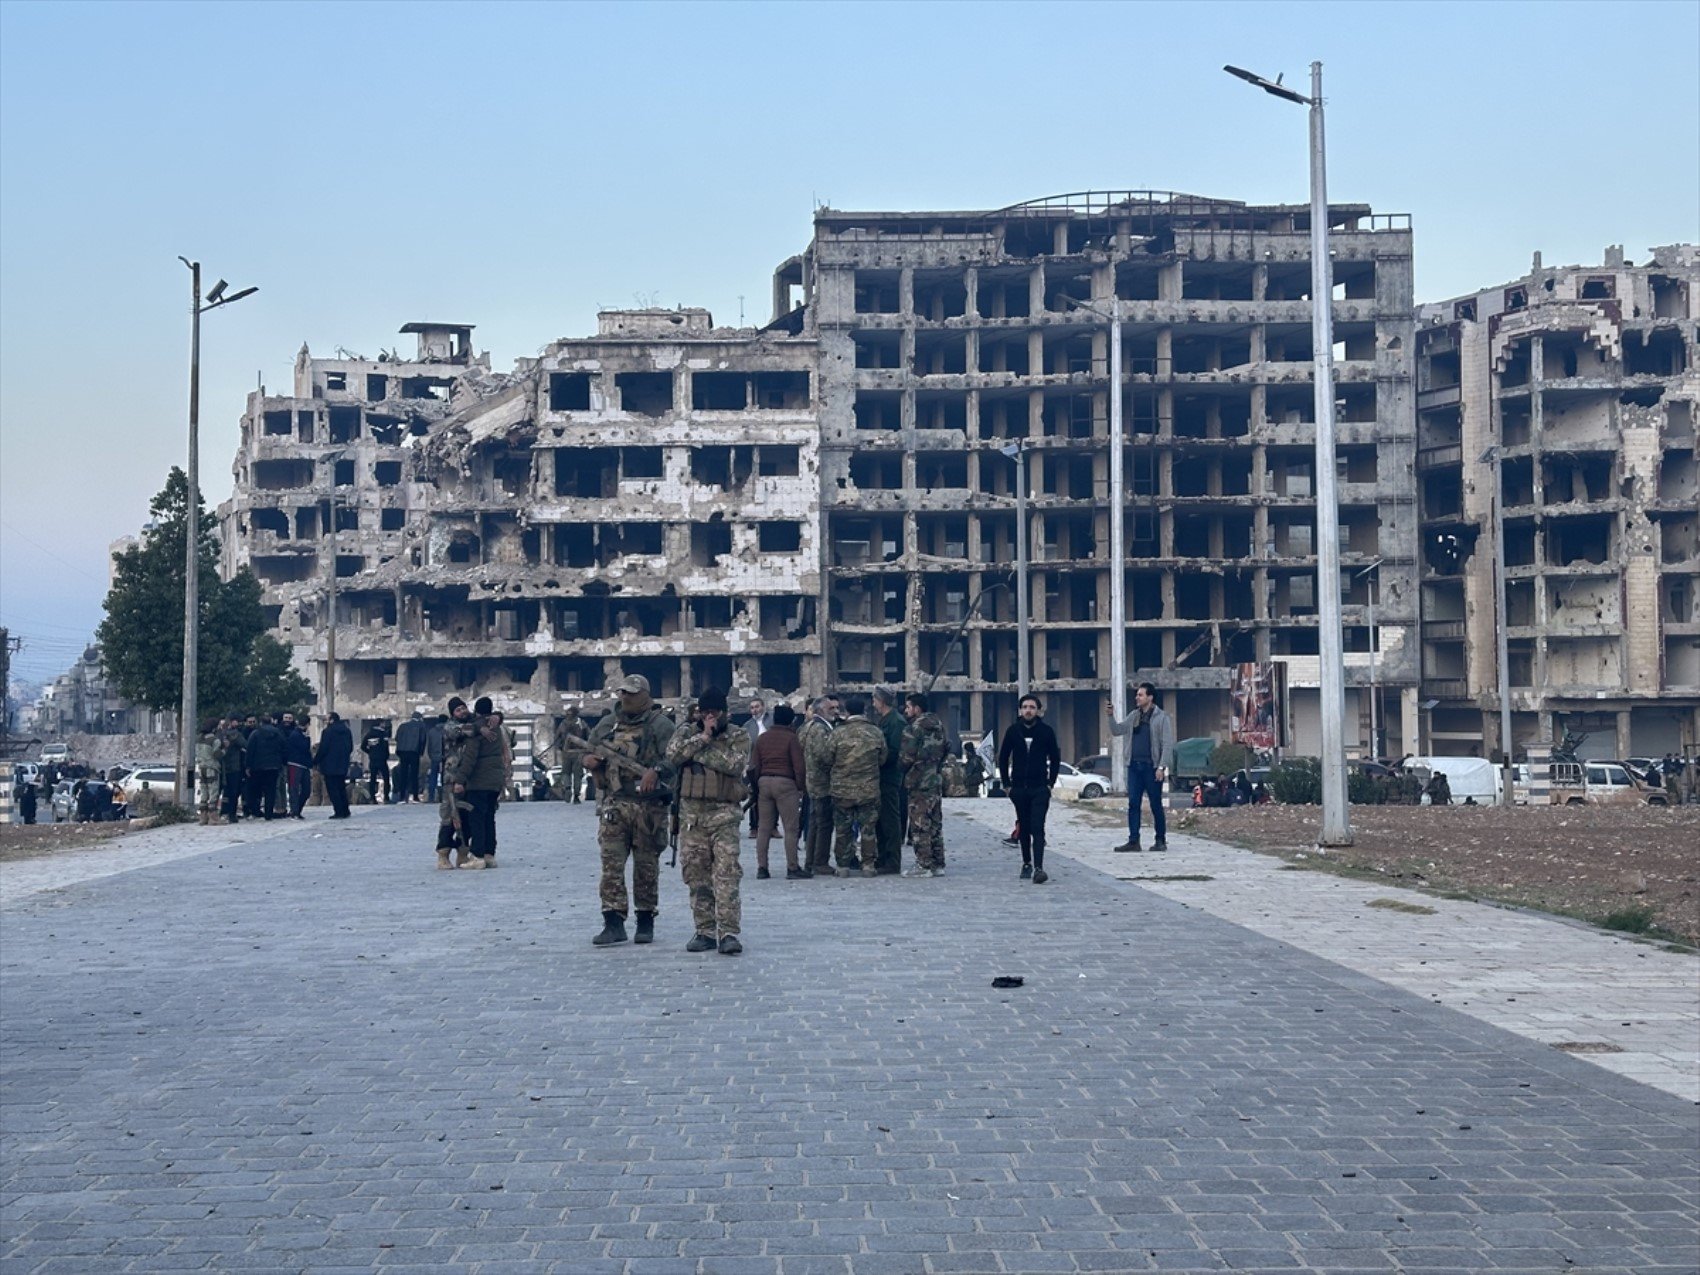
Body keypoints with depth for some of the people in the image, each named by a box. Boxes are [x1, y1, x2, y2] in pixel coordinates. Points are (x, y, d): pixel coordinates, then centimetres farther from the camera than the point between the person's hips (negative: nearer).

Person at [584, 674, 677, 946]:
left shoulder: (660, 724, -3)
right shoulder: (607, 724, 13)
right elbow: (588, 752, 24)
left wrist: (655, 770, -33)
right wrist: (589, 760, 0)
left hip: (649, 806, -3)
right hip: (614, 804, 3)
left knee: (647, 865, 6)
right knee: (611, 864, -5)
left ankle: (646, 921, 17)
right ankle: (614, 922, -6)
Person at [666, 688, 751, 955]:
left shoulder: (738, 738, 4)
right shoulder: (686, 733, 11)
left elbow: (734, 764, -15)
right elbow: (673, 756, -8)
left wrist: (699, 751, -11)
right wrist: (702, 737, -13)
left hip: (724, 813, -3)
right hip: (691, 812, 3)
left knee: (727, 874, -11)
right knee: (696, 874, 5)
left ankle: (729, 933, -14)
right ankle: (704, 931, 13)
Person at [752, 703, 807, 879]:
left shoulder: (762, 738, 10)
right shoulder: (791, 738, -6)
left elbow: (755, 765, 10)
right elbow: (799, 766, -9)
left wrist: (757, 787, 14)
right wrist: (801, 787, 1)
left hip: (764, 783, 5)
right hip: (785, 783, -5)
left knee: (764, 828, 9)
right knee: (790, 828, -1)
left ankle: (761, 868, 8)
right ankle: (792, 868, -2)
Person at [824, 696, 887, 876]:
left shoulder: (838, 734, -7)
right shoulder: (876, 733, -2)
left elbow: (828, 761, -1)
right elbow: (882, 760, 7)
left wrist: (830, 783, 16)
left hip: (842, 789, -1)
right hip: (869, 790, 1)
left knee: (842, 829, 8)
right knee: (868, 828, 9)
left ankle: (843, 865, 10)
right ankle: (868, 864, 10)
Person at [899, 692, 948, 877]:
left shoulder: (914, 728, -14)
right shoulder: (938, 725, 11)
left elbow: (907, 757, -16)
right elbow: (944, 751, 16)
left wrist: (900, 767, 4)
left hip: (919, 783, -8)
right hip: (936, 780, 8)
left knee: (920, 826, -3)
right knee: (935, 824, 13)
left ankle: (924, 865, -3)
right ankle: (938, 864, 16)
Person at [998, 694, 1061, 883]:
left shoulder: (1046, 731, -1)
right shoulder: (1013, 731, 2)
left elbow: (1055, 759, 7)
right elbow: (1003, 758, 9)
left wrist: (1050, 783, 0)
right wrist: (1007, 784, 5)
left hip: (1040, 789, -2)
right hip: (1018, 788, 2)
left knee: (1038, 828, -12)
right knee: (1023, 828, 11)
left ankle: (1038, 868, -20)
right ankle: (1026, 864, 23)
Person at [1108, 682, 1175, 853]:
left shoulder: (1162, 717, -4)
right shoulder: (1134, 716, 13)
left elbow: (1168, 744, -9)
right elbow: (1117, 730, 17)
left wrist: (1161, 767, -16)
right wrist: (1111, 715, 0)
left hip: (1152, 767, -5)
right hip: (1134, 766, 5)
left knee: (1156, 805, 2)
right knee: (1133, 803, 1)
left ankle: (1161, 840, 11)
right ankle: (1133, 840, 2)